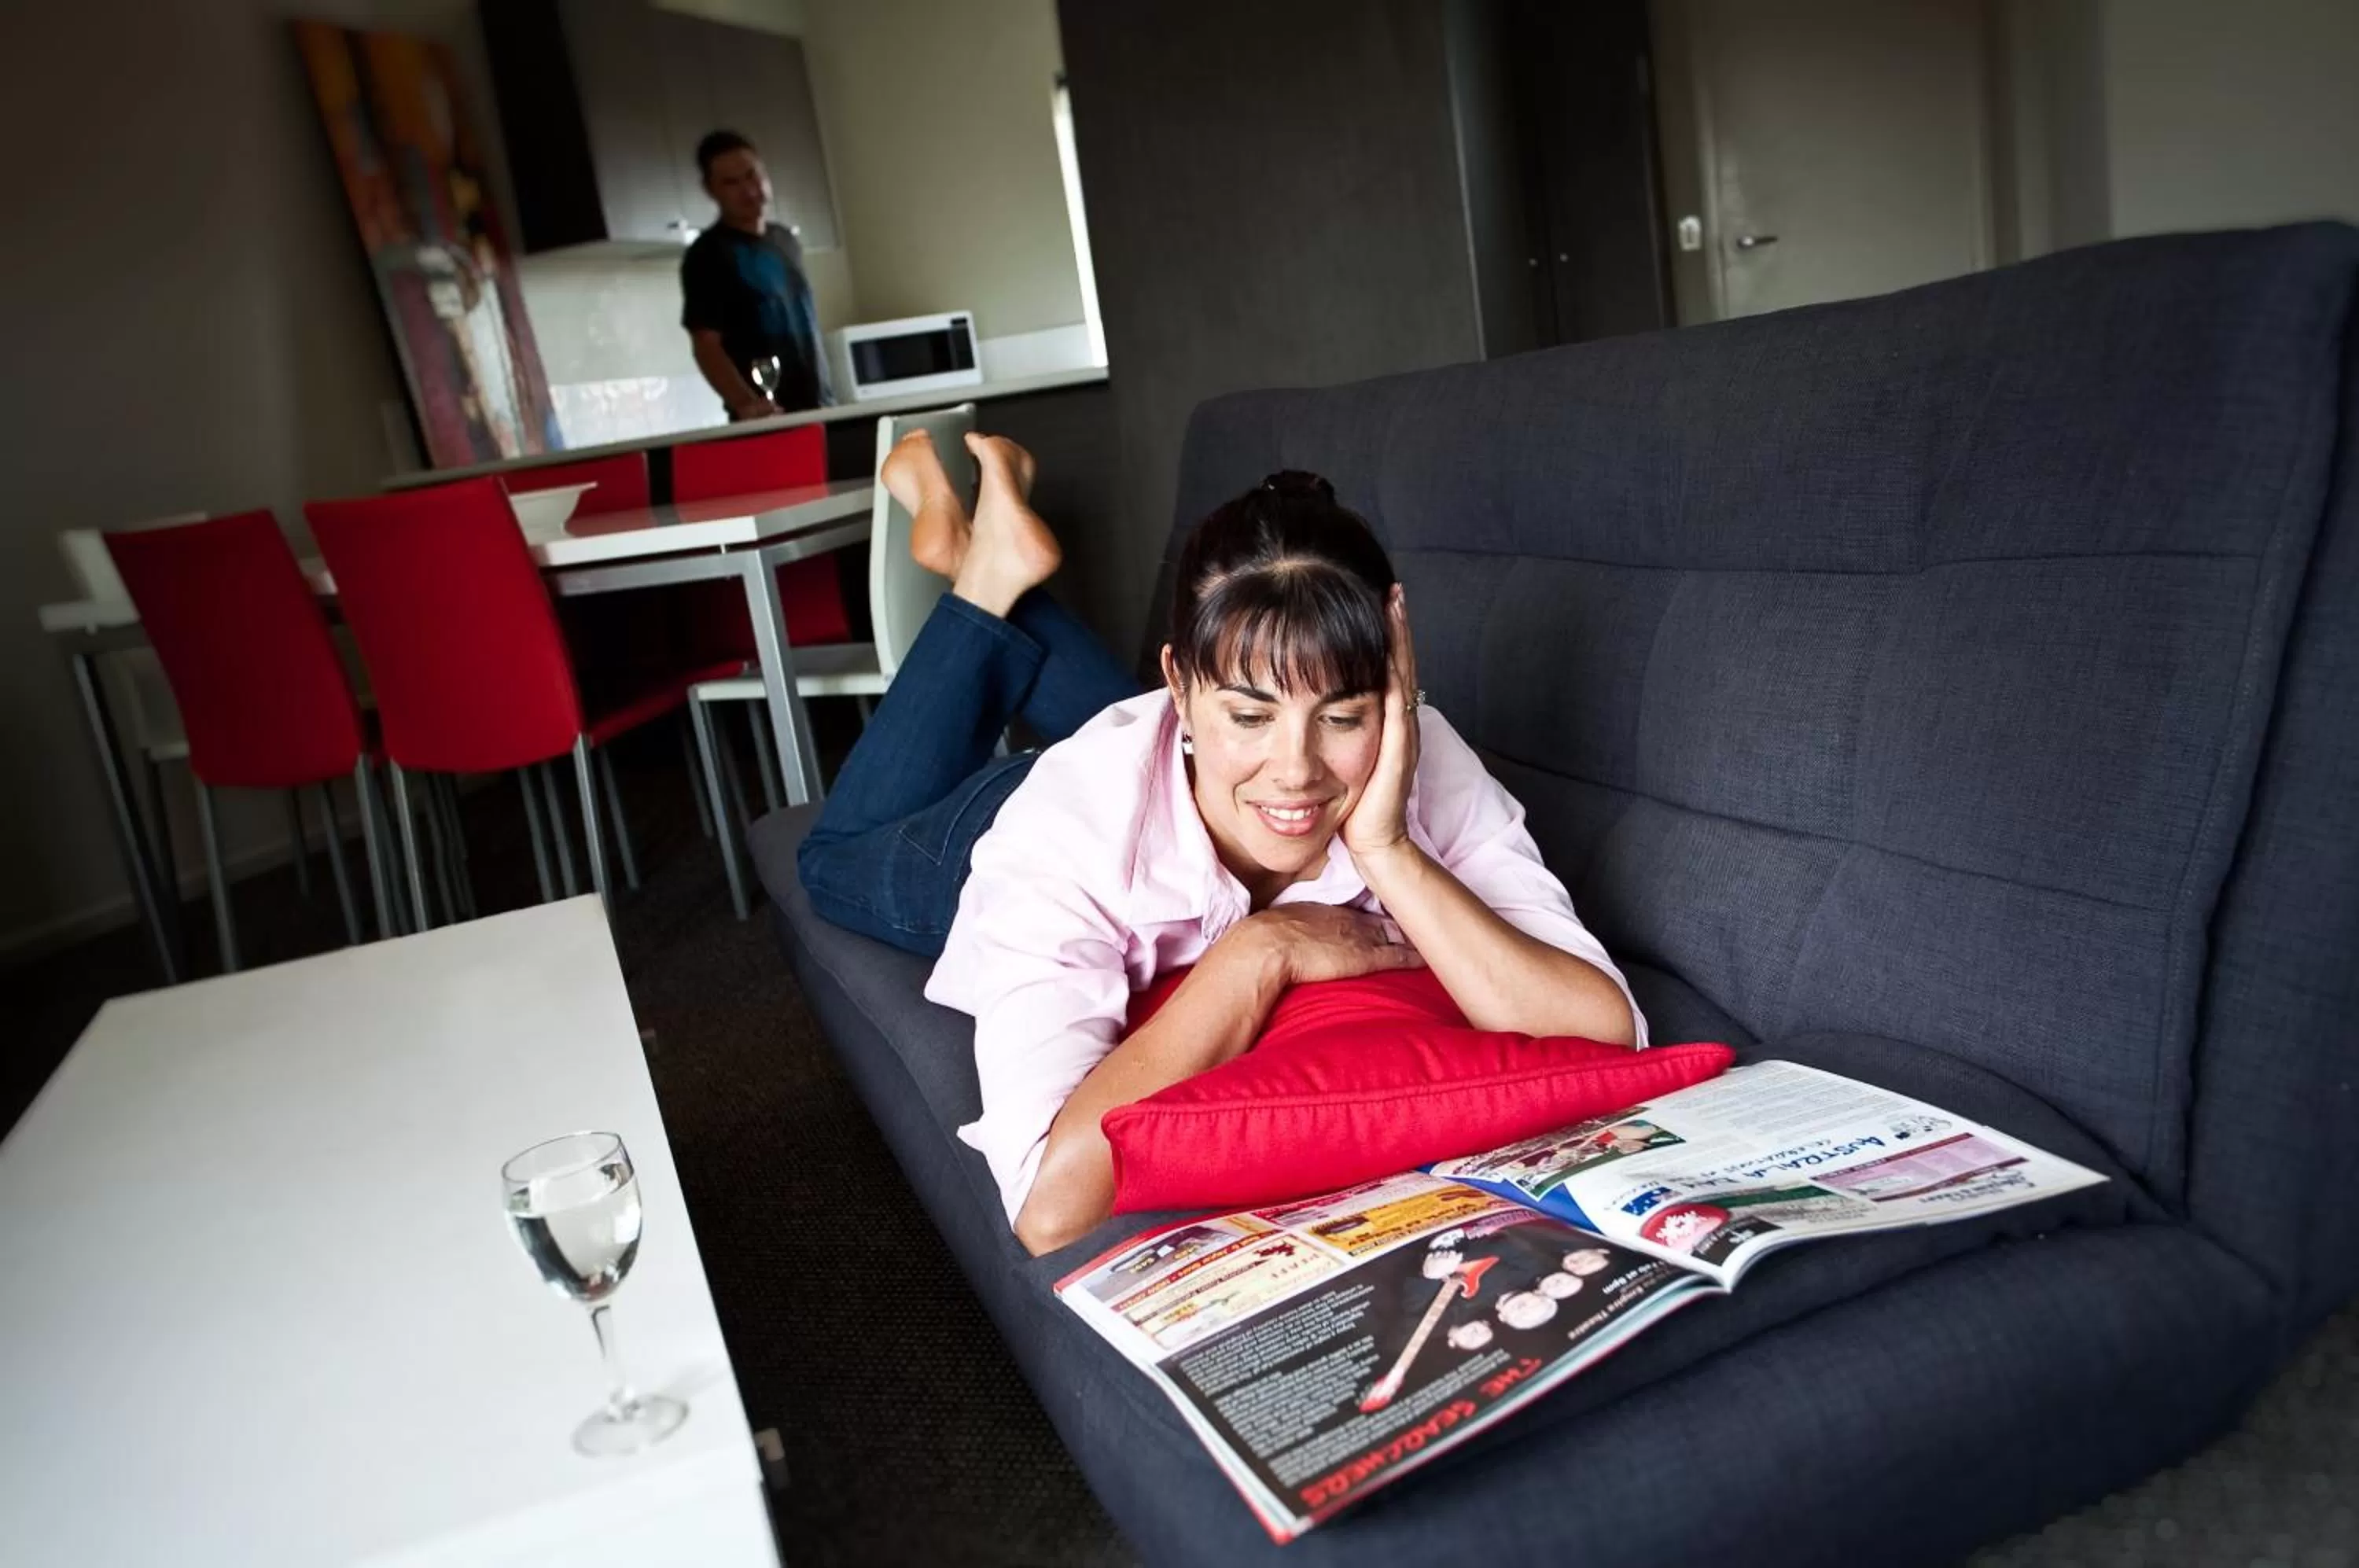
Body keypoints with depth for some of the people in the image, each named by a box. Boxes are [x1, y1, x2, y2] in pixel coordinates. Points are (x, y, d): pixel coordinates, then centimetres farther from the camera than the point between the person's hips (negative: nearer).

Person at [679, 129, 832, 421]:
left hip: (819, 407, 7)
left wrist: (824, 395, 16)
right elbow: (706, 345, -14)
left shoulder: (784, 239, 15)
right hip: (768, 421, -7)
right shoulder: (708, 255, -6)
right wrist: (745, 404, -30)